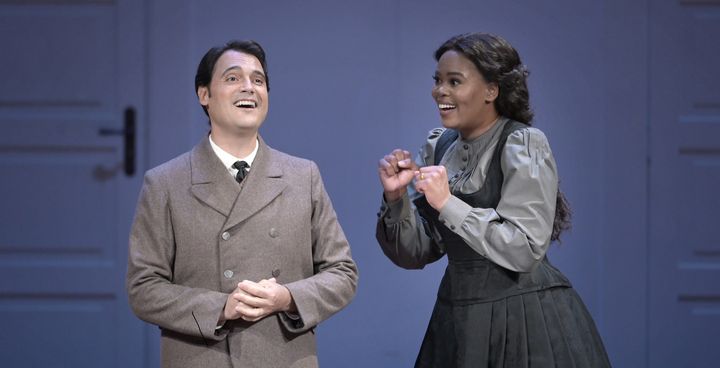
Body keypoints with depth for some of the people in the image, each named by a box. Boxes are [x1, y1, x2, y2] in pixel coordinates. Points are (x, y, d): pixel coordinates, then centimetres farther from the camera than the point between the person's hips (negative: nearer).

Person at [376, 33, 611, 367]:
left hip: (524, 320, -6)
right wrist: (395, 199, -11)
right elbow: (416, 254, 6)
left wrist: (448, 204, -21)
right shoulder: (438, 147, 5)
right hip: (458, 322, 6)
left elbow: (526, 250, -19)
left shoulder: (523, 144, -12)